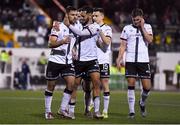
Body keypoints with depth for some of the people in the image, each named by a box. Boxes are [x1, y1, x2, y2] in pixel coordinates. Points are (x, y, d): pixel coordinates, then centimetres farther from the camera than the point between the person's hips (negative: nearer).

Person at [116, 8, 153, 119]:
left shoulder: (147, 27, 8)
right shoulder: (127, 28, 8)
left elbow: (150, 40, -9)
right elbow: (123, 46, 8)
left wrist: (142, 27, -8)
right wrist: (119, 59, -3)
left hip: (143, 60, 0)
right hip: (130, 61, 0)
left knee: (147, 87, -3)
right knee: (131, 85, -5)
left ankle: (142, 103, 26)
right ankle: (131, 111, 0)